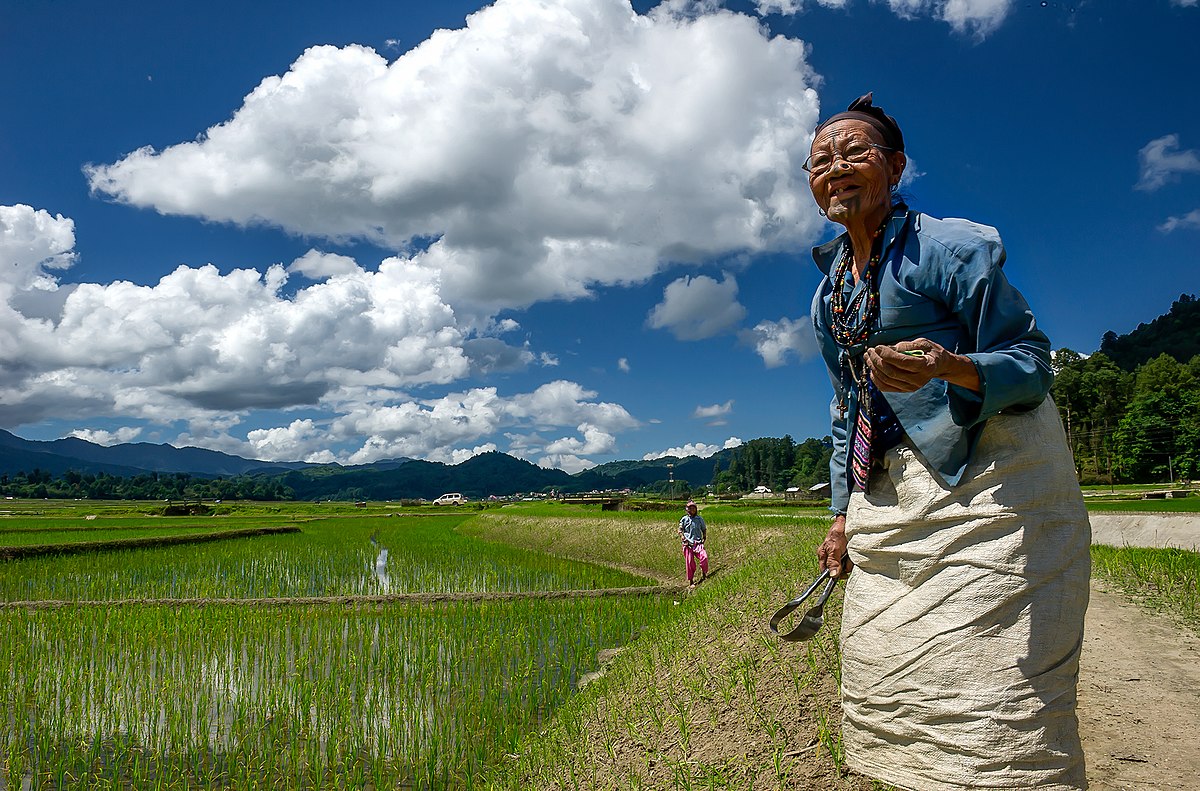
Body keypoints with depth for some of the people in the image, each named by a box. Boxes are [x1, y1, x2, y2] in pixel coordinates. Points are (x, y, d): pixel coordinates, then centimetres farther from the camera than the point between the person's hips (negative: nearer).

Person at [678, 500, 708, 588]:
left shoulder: (700, 519, 10)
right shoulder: (684, 519, 5)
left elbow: (704, 529, 21)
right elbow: (680, 530, 7)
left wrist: (704, 538, 8)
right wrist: (683, 538, -8)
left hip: (698, 543, 1)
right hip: (688, 544, -1)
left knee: (704, 557, -22)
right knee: (689, 563, -1)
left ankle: (704, 574, 3)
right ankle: (691, 582, 13)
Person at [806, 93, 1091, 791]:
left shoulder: (950, 246, -8)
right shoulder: (827, 294, 13)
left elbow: (1032, 363, -10)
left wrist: (946, 367, -30)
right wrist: (844, 511, 17)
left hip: (990, 478, -7)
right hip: (889, 491, 7)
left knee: (989, 690, -9)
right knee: (885, 678, 11)